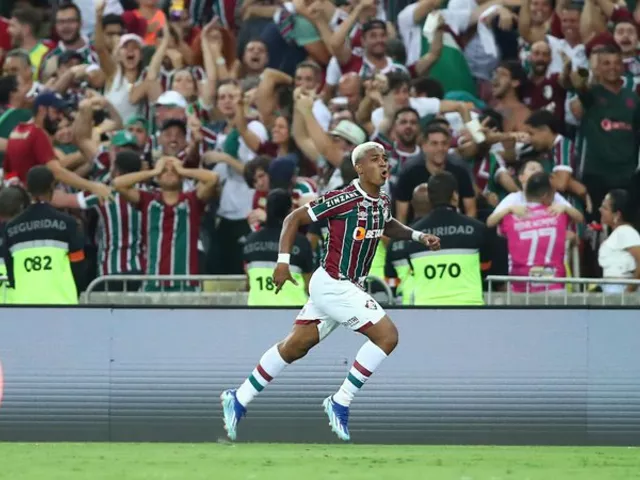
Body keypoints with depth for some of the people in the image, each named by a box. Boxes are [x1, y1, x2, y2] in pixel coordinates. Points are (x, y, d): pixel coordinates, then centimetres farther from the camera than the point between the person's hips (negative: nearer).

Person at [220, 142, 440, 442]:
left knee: (295, 347, 16)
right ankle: (340, 404, -1)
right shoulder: (344, 200, -20)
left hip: (348, 286, 9)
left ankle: (239, 400, 26)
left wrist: (417, 236, 15)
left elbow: (387, 226, 30)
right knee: (387, 336, -11)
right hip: (332, 285, -9)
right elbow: (294, 218, -13)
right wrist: (283, 261, -19)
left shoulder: (383, 202, 5)